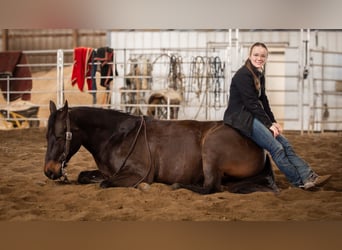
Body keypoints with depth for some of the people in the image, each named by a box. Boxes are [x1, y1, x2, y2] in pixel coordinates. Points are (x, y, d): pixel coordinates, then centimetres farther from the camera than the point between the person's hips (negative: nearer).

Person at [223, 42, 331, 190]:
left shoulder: (260, 75, 13)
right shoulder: (243, 75, -15)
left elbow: (263, 101, 16)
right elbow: (252, 103, -17)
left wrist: (273, 122, 5)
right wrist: (268, 124, -15)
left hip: (251, 116, 9)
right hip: (239, 116, -9)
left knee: (285, 145, -5)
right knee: (276, 148, -18)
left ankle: (309, 177, -11)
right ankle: (300, 182, -11)